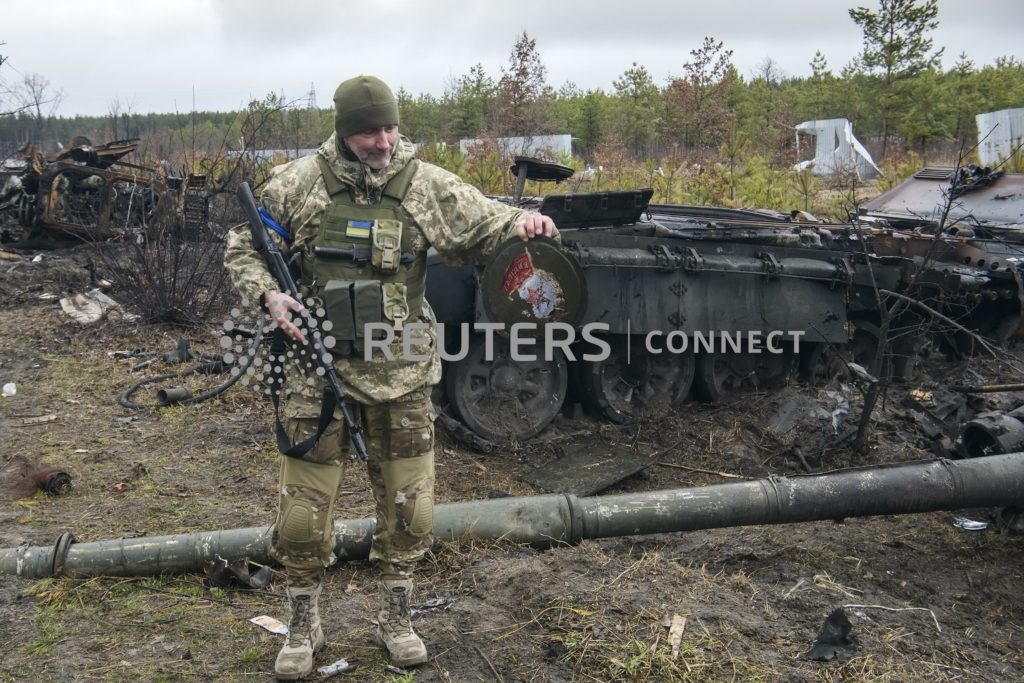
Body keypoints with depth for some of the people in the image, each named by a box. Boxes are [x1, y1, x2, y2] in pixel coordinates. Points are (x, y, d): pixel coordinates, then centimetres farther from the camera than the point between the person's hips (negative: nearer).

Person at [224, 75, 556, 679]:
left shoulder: (427, 186, -1)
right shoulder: (298, 185, -1)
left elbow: (485, 223, 1)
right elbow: (243, 250, 7)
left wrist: (522, 222, -21)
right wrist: (270, 295, -11)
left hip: (402, 374, 1)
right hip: (320, 366, -1)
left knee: (409, 506, 9)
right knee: (303, 509, 5)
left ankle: (397, 616, 31)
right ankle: (304, 624, 28)